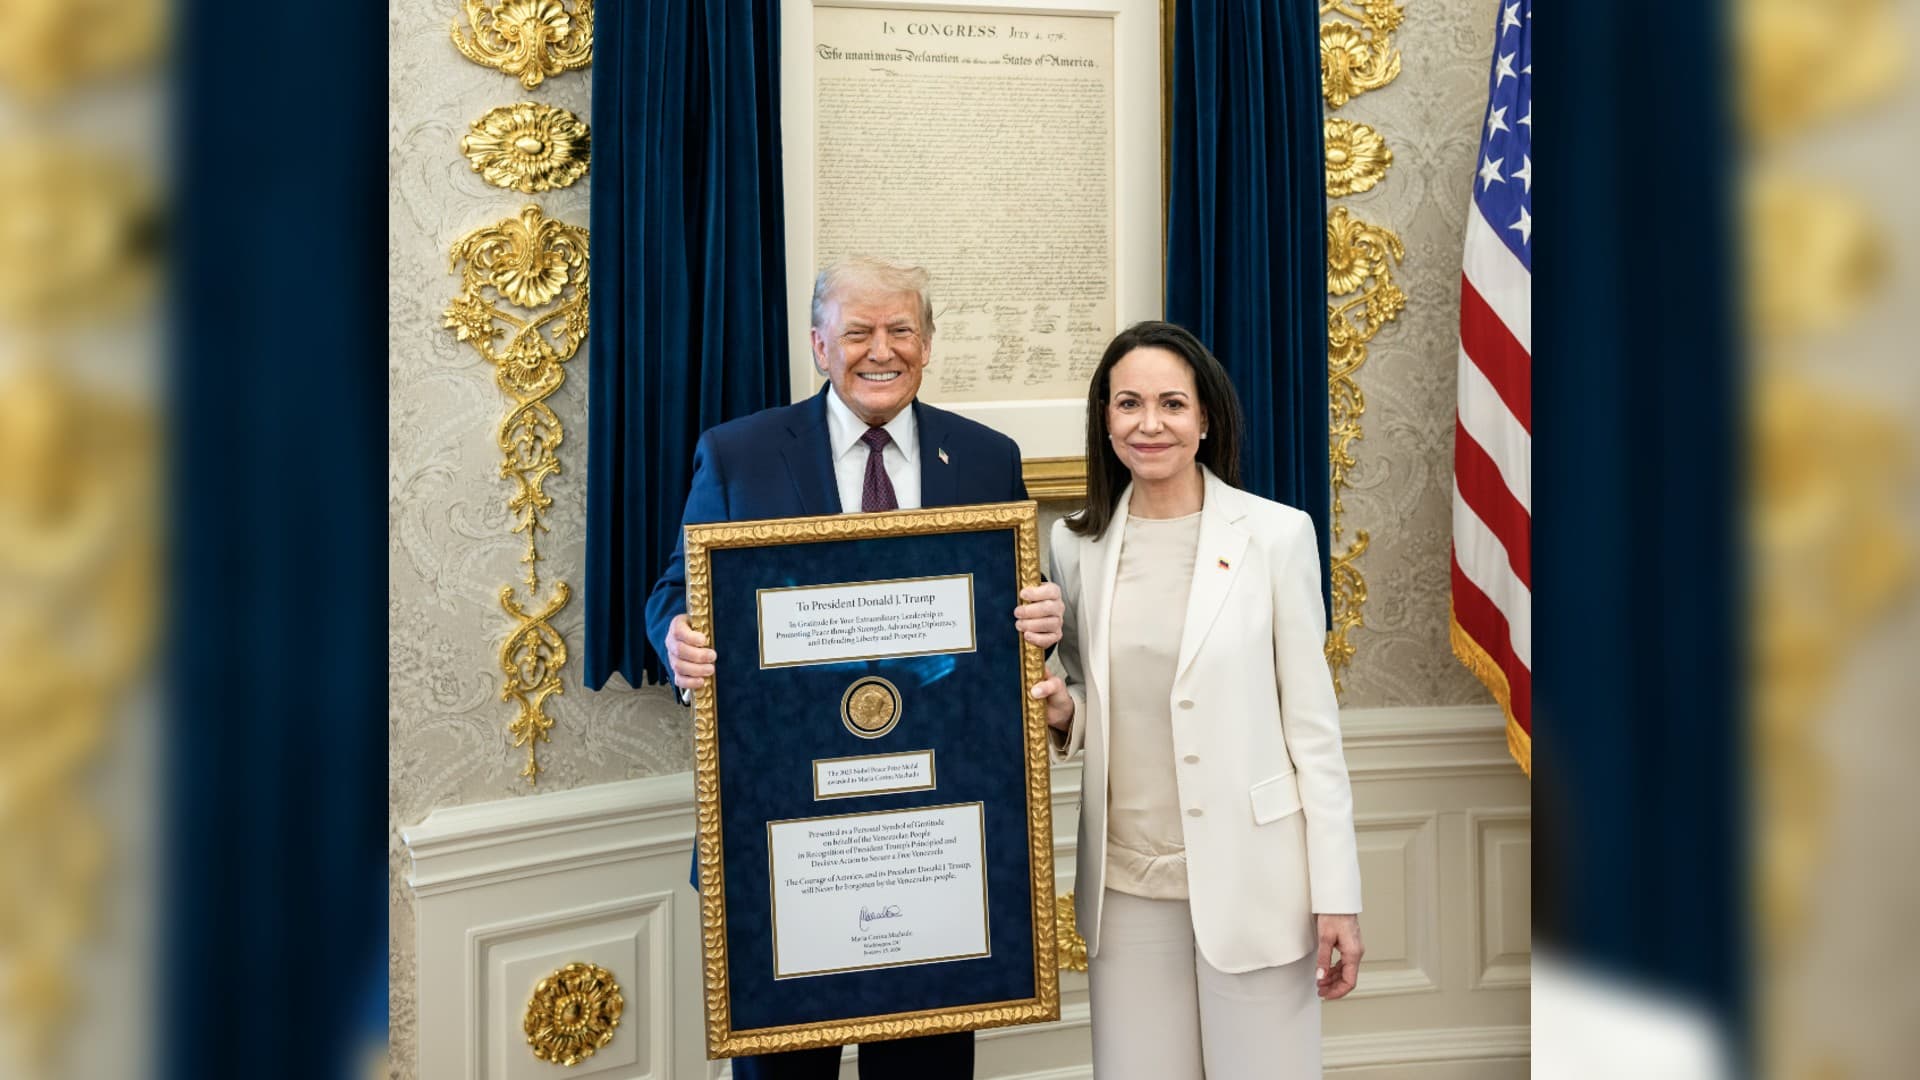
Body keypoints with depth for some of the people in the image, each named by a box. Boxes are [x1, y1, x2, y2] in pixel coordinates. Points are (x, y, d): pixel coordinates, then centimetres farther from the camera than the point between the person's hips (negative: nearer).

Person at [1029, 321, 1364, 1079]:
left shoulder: (1276, 534, -5)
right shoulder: (1077, 545, 4)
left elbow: (1312, 722, -4)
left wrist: (1337, 895, -6)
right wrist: (1060, 713, -8)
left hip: (1250, 878, -3)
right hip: (1126, 882, 3)